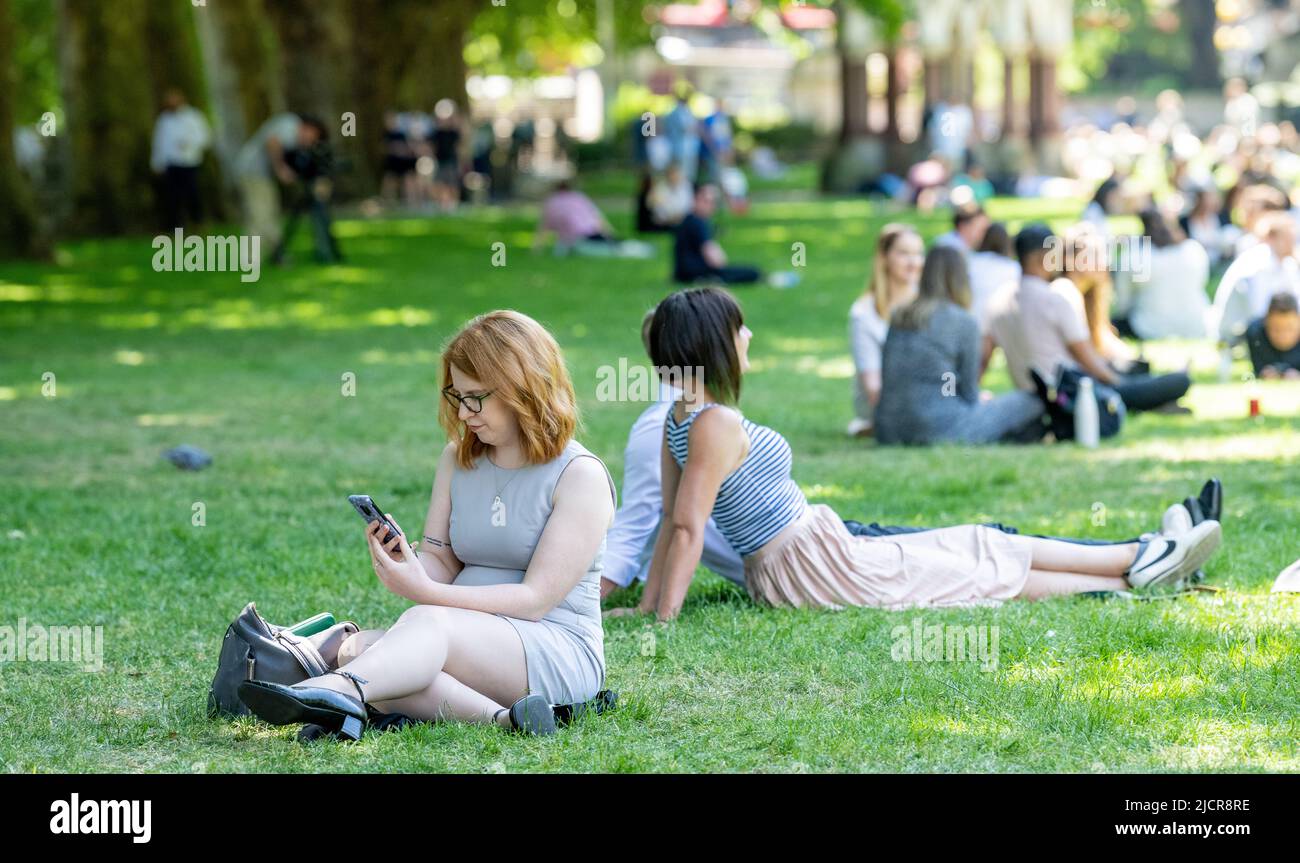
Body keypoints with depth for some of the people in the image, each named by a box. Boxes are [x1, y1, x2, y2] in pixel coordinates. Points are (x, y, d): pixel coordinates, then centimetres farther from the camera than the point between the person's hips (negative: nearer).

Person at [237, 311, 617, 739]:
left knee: (428, 622, -36)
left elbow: (535, 599, -13)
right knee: (354, 650, -24)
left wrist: (423, 592, -23)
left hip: (560, 652, -6)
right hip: (476, 645, 6)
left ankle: (341, 692, -68)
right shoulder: (458, 459, 14)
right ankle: (500, 717, -43)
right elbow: (440, 565, 11)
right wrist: (404, 565, -14)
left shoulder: (581, 477, -7)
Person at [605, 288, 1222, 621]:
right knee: (987, 566, 3)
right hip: (819, 568, -10)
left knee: (981, 550, 14)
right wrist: (662, 618, -24)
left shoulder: (681, 421, 6)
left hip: (779, 571, 10)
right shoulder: (718, 424, -23)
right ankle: (1141, 564, 15)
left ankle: (1136, 567, 19)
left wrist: (648, 603, 9)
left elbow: (672, 526, 7)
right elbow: (686, 527, -25)